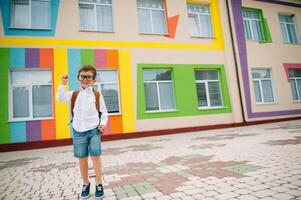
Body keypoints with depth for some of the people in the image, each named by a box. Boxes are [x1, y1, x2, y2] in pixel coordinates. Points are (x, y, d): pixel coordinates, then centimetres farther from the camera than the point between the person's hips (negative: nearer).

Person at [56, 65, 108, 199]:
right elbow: (60, 98, -7)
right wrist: (63, 84, -11)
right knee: (82, 158, 10)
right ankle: (85, 184, 28)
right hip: (78, 131, 2)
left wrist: (103, 123, -10)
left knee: (95, 156, -5)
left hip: (94, 130, -2)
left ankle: (99, 184, 12)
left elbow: (104, 112, 4)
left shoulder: (97, 95, 1)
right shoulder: (74, 94, 7)